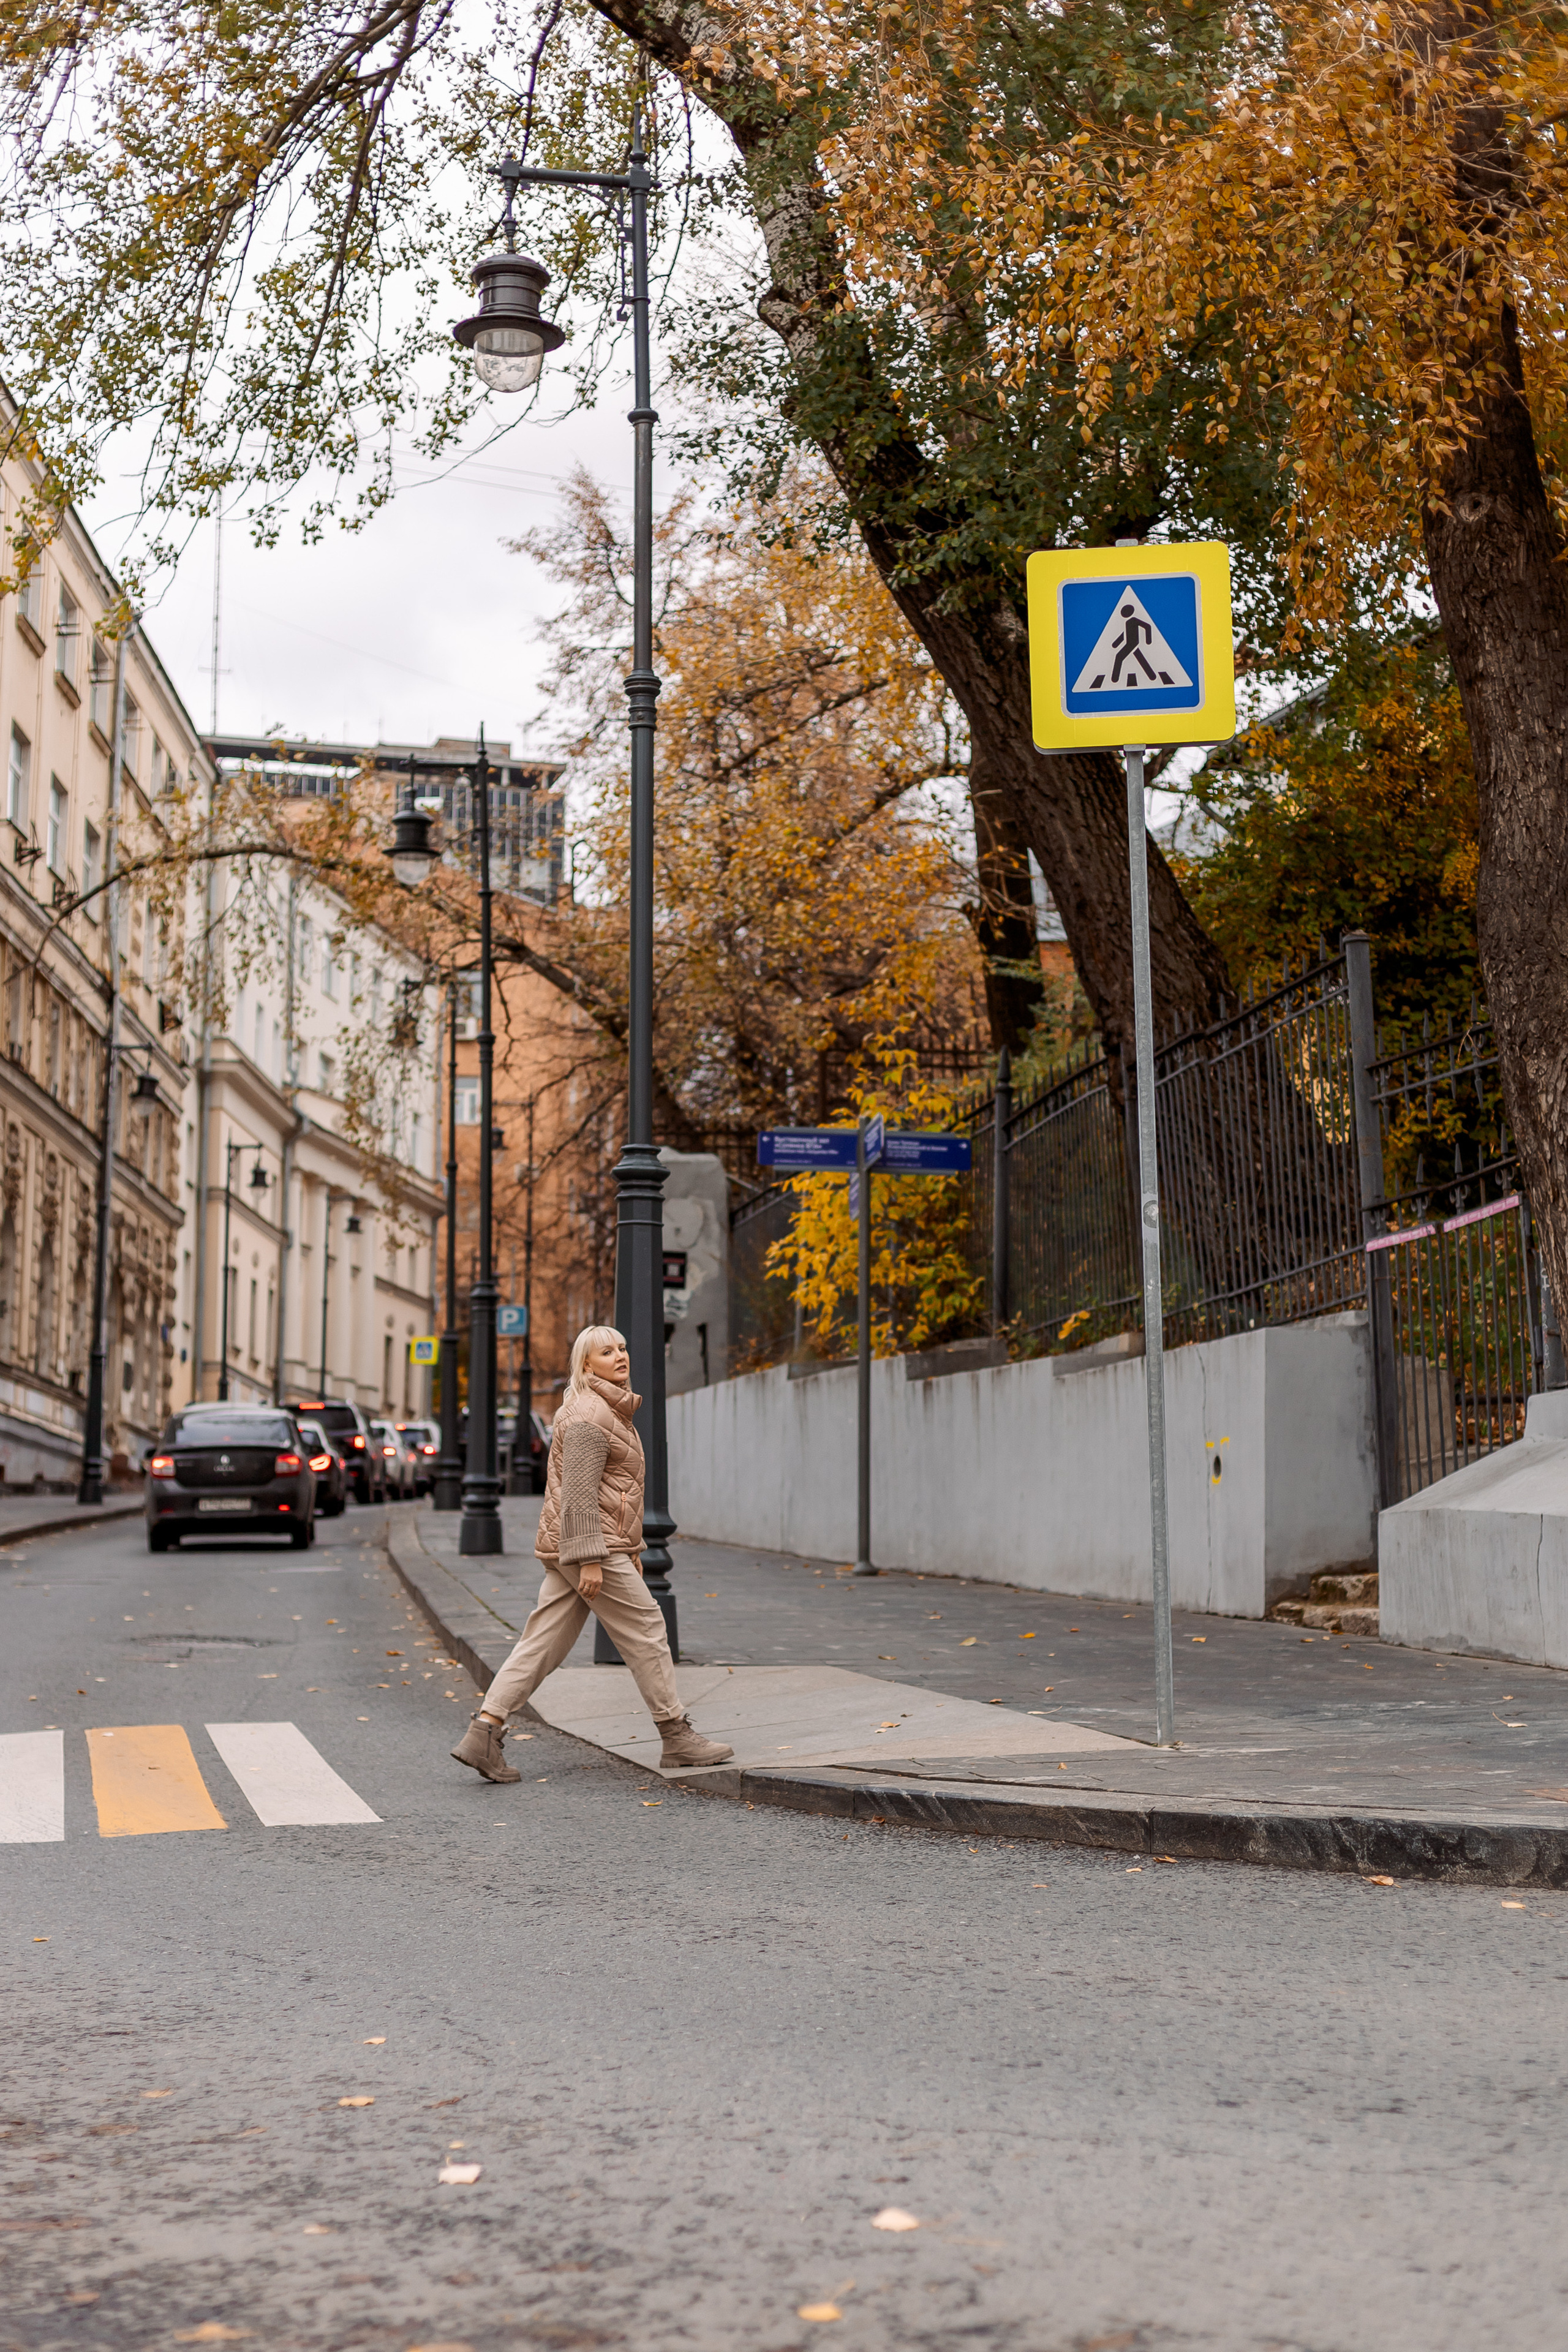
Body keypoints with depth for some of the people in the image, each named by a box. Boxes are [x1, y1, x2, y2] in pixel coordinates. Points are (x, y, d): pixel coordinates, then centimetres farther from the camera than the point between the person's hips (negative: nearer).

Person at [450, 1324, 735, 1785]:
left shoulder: (609, 1410, 21)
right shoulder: (589, 1414, -13)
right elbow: (579, 1490, -20)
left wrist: (630, 1548, 25)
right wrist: (591, 1558, -23)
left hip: (570, 1550, 10)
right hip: (588, 1543, -10)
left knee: (543, 1643, 6)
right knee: (646, 1630, -2)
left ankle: (483, 1733, 1)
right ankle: (677, 1739, 6)